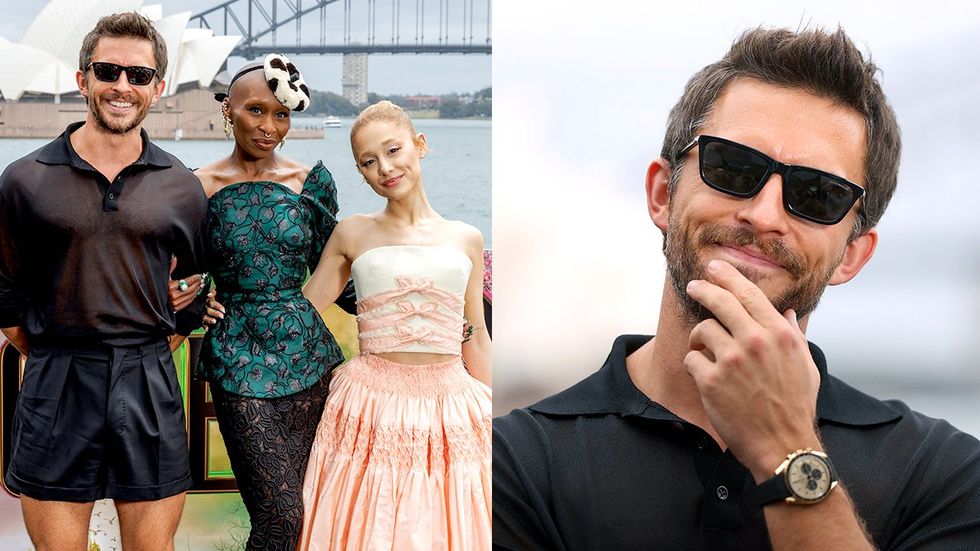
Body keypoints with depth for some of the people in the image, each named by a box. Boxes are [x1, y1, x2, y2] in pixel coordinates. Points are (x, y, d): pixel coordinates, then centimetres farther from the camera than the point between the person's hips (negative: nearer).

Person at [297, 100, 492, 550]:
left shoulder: (465, 239, 8)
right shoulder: (352, 234, 5)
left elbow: (476, 340, 13)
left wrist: (492, 419, 14)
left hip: (450, 407, 1)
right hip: (373, 408, -1)